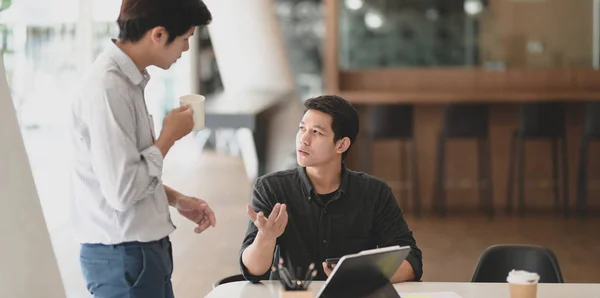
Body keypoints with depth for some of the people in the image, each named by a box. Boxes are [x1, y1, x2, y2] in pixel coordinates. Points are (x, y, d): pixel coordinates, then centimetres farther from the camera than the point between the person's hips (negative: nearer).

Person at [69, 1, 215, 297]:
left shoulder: (127, 78, 7)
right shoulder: (109, 88, -23)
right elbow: (122, 191, -25)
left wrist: (177, 199, 9)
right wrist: (169, 136, -15)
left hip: (143, 248, 9)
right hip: (123, 255, -9)